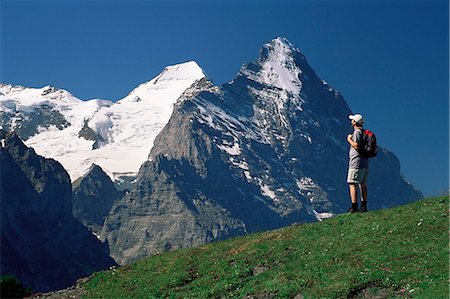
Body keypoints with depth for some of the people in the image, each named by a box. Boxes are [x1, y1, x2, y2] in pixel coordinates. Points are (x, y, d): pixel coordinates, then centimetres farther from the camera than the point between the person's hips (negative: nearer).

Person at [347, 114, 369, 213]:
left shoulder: (357, 132, -11)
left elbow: (356, 146, -23)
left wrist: (349, 139, -7)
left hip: (356, 162, -9)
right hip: (365, 162, 9)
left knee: (352, 184, -9)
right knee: (363, 185, 13)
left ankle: (354, 207, -15)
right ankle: (364, 206, 15)